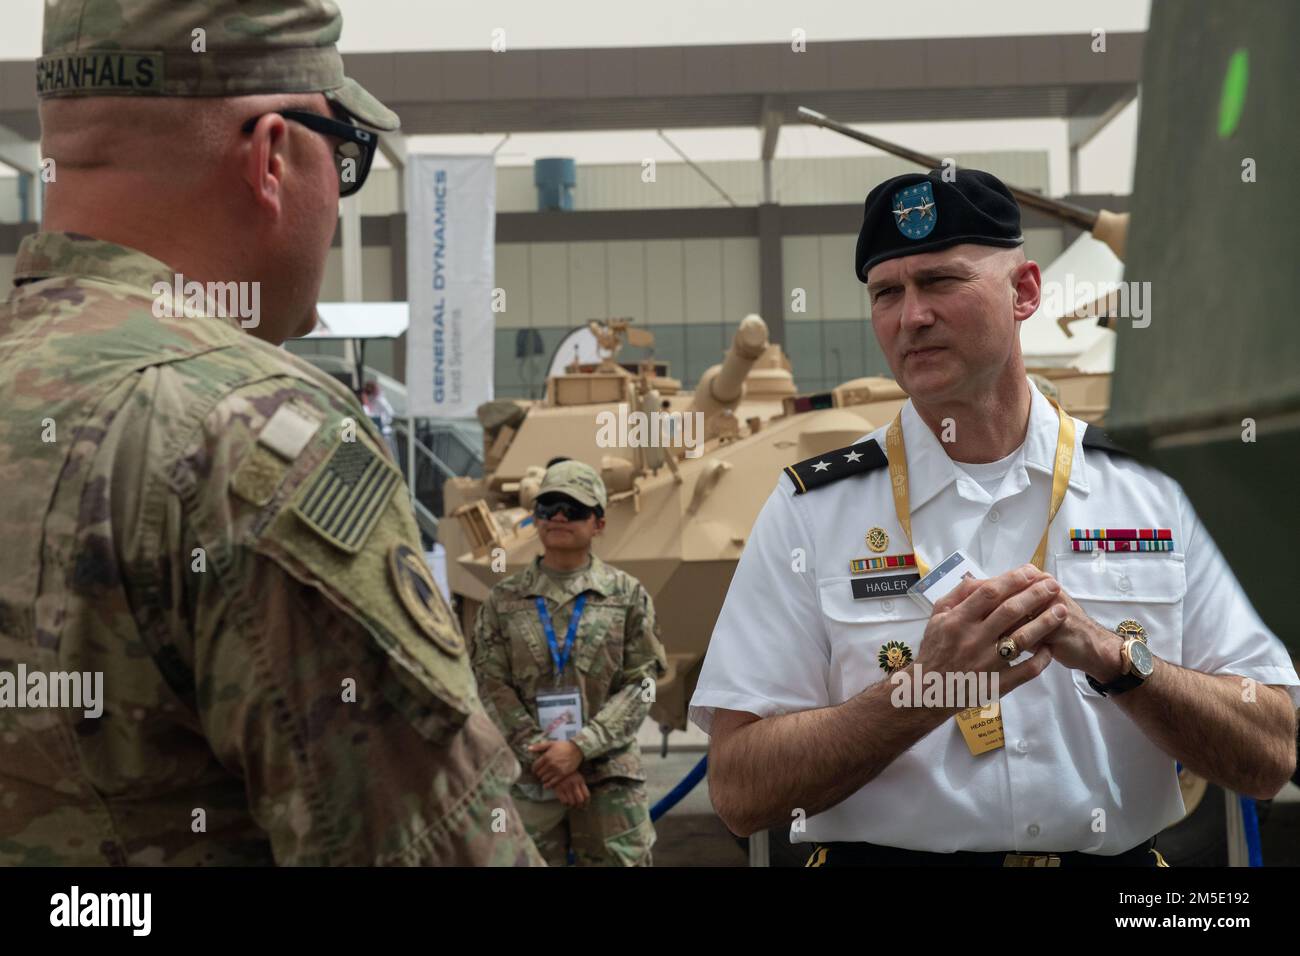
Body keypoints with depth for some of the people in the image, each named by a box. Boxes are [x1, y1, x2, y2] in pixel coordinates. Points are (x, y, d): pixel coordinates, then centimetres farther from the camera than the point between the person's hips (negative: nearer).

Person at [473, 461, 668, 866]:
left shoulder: (626, 594, 4)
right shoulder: (504, 600, 6)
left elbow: (640, 685, -2)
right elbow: (493, 688, 0)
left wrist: (579, 747, -13)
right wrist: (541, 756, -11)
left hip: (611, 776, -1)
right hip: (529, 778, 1)